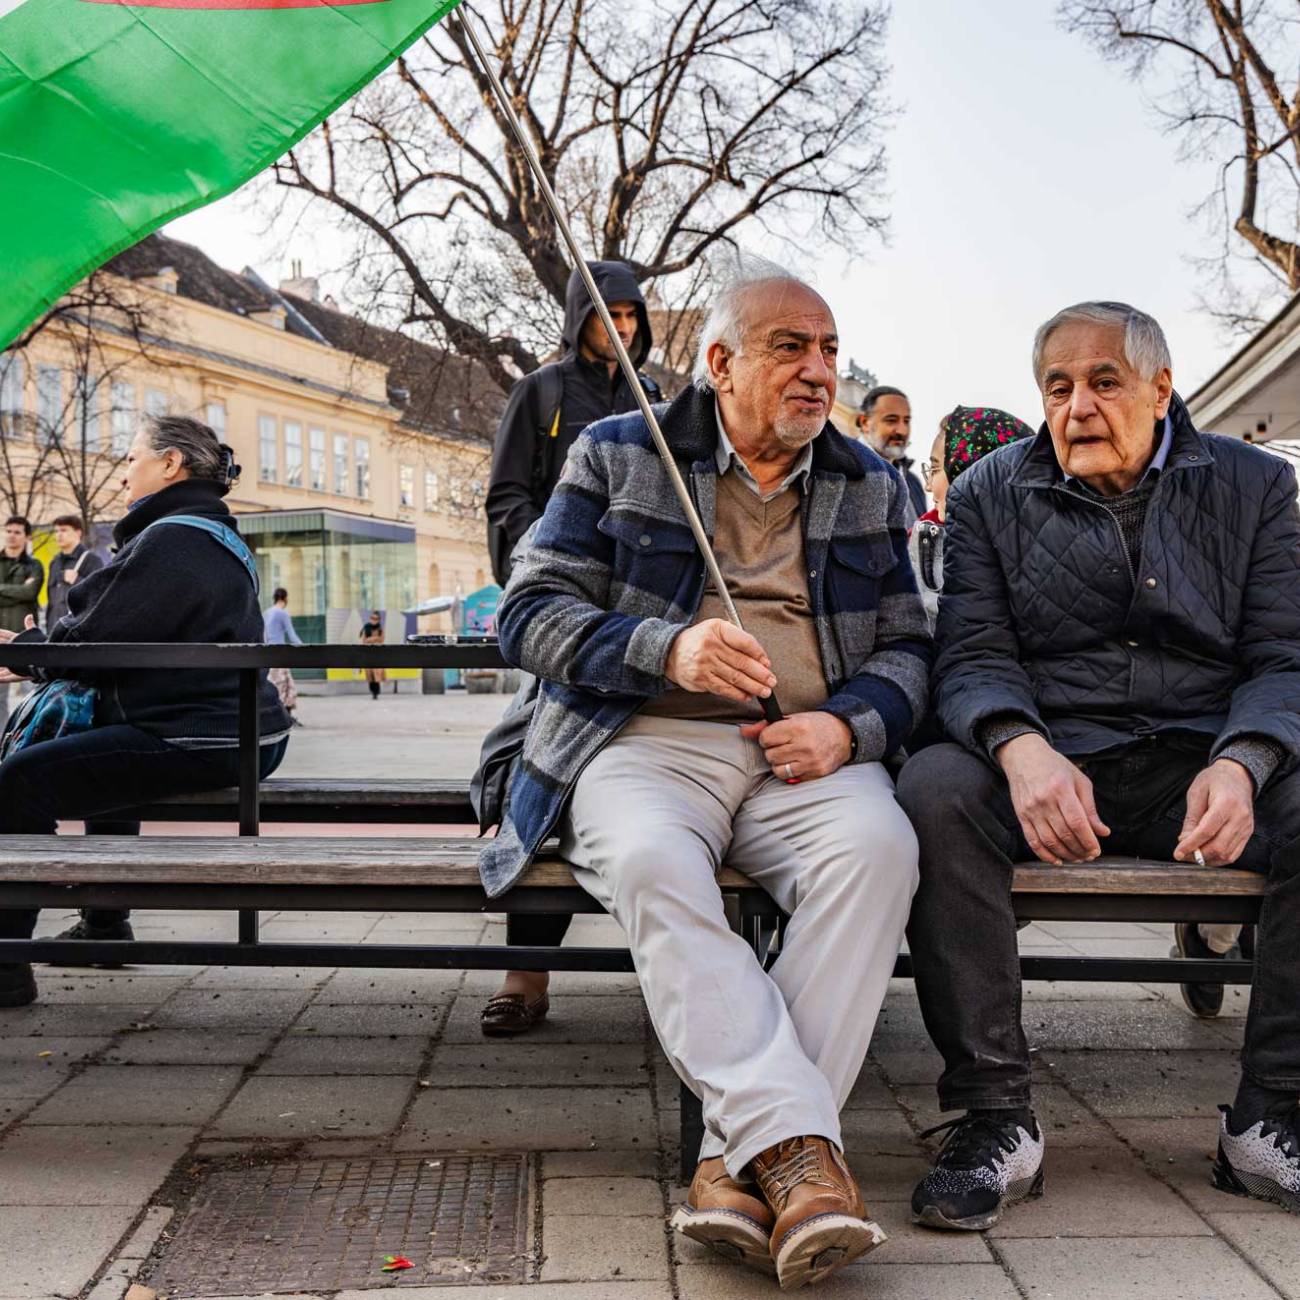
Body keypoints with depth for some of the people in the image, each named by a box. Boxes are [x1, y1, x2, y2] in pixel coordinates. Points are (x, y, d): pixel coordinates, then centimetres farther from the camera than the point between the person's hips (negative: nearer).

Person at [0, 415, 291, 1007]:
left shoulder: (171, 539, -14)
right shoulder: (218, 537, 19)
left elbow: (95, 639, -16)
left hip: (199, 741, -11)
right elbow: (126, 634, 22)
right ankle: (104, 923, 39)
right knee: (93, 752, 34)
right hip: (236, 731, 11)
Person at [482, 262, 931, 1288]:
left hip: (806, 754, 2)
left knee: (877, 847, -32)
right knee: (650, 863, -36)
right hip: (644, 744, -2)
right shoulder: (617, 455, 10)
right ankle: (800, 1148, -38)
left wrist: (848, 725, -6)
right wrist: (668, 649, -15)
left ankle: (742, 1157, -32)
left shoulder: (871, 484, 19)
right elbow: (530, 613, 2)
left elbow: (906, 646, 17)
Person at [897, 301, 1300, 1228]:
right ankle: (995, 1115, -23)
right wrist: (1021, 747, -24)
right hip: (1047, 761, -1)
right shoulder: (990, 493, 10)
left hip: (1206, 761, 1)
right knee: (934, 789, -32)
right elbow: (974, 656, -1)